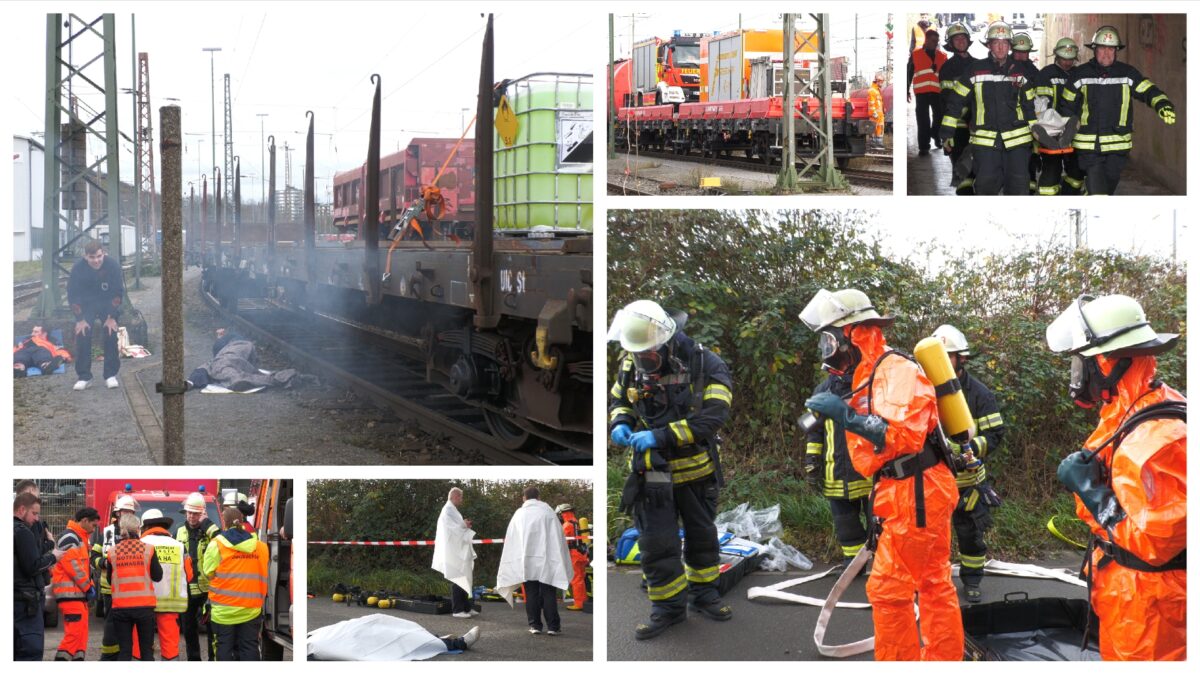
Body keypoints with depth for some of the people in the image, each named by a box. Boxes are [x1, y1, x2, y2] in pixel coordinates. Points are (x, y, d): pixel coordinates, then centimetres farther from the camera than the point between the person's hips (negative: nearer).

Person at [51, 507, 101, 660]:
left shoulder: (80, 538, 22)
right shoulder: (69, 537, -12)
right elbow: (72, 565, -18)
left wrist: (90, 585, 11)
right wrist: (88, 586, -12)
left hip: (78, 594, 11)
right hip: (70, 593, -11)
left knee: (81, 634, 11)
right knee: (74, 633, -15)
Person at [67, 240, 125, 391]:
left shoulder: (113, 266, -23)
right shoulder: (78, 268, -23)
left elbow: (118, 293, -14)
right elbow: (73, 295, -14)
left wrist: (112, 317, -16)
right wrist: (80, 319, -17)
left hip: (108, 305, 0)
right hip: (86, 305, 0)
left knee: (111, 336, -10)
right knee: (82, 336, -12)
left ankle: (111, 375, 1)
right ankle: (84, 377, -4)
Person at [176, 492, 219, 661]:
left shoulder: (209, 530, -4)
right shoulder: (179, 533, 9)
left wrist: (206, 524, -24)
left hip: (208, 589, -5)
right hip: (187, 590, 5)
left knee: (212, 627, -4)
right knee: (189, 629, 12)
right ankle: (193, 660, 22)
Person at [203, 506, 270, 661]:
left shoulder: (217, 545, -8)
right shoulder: (261, 546, 3)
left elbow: (208, 572, -5)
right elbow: (263, 575, 10)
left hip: (224, 609, -2)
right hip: (251, 609, 3)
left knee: (224, 648, 7)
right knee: (249, 648, 7)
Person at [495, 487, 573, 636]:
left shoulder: (519, 514, 6)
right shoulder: (548, 512, 1)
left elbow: (510, 540, 7)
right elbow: (558, 536, 1)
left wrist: (511, 564, 13)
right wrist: (561, 561, 7)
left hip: (526, 561, 1)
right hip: (546, 560, -1)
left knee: (531, 593, 6)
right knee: (548, 593, 1)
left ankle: (535, 625, 4)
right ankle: (553, 626, -1)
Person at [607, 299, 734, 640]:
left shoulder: (704, 365, -19)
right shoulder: (631, 366, -5)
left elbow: (713, 415, -27)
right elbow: (617, 400, 13)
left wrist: (661, 436, -31)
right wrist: (619, 423, -11)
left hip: (696, 471, -1)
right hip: (653, 473, 1)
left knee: (702, 536, 17)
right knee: (656, 544, 0)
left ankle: (704, 594, 36)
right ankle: (668, 607, 14)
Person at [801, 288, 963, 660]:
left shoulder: (896, 371, -17)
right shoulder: (870, 375, 15)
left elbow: (904, 434, -31)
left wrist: (847, 414, -30)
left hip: (915, 500, -10)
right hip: (917, 498, 10)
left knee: (888, 588, -7)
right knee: (935, 586, 15)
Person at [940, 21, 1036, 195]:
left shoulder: (1019, 71, 9)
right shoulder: (976, 70, 2)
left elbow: (1030, 105, 16)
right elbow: (956, 100, 4)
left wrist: (1037, 133, 15)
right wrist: (946, 132, 2)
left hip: (1017, 139, 1)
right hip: (985, 140, -1)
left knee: (1019, 186, -1)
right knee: (986, 185, -2)